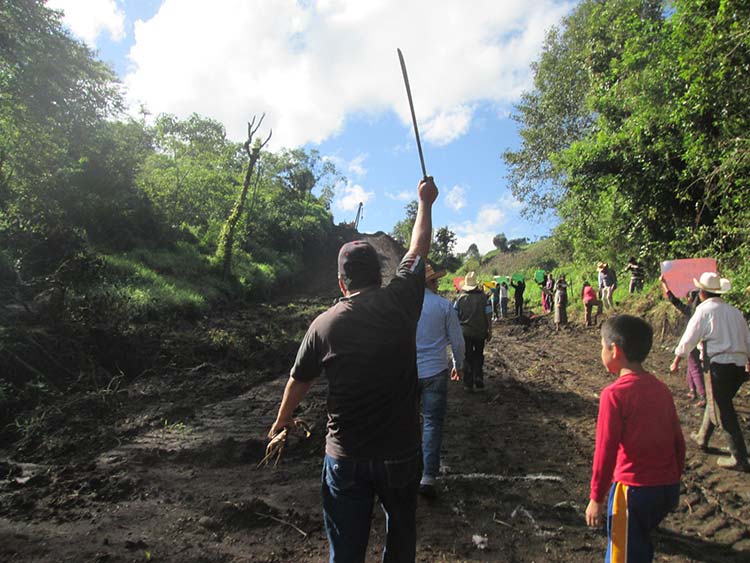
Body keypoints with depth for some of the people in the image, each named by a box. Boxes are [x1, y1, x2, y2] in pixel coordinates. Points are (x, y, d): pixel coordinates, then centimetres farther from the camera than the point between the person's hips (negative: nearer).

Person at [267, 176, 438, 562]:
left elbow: (298, 381, 5)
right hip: (402, 454, 1)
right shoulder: (401, 302, -12)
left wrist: (282, 421, 24)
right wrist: (425, 202, 20)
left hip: (345, 458, 0)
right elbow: (417, 250, 5)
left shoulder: (324, 325, -10)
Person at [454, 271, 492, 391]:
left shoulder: (460, 298, -3)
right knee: (478, 355, 20)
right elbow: (488, 316, -6)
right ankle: (478, 376, 3)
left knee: (467, 357, 10)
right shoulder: (482, 297, -6)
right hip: (480, 332, 0)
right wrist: (490, 331, 3)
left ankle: (468, 384, 10)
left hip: (465, 332, 0)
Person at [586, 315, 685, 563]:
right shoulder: (661, 388, 3)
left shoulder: (614, 394, -17)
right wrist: (673, 483, 22)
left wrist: (596, 498, -7)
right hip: (668, 487, 7)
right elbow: (678, 442, 10)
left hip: (633, 489, -7)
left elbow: (605, 451, -16)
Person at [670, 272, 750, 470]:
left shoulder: (704, 311, -10)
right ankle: (702, 437, 39)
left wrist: (676, 361, 5)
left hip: (718, 366, -7)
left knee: (724, 412, 1)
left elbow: (689, 338, -7)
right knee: (715, 403, 23)